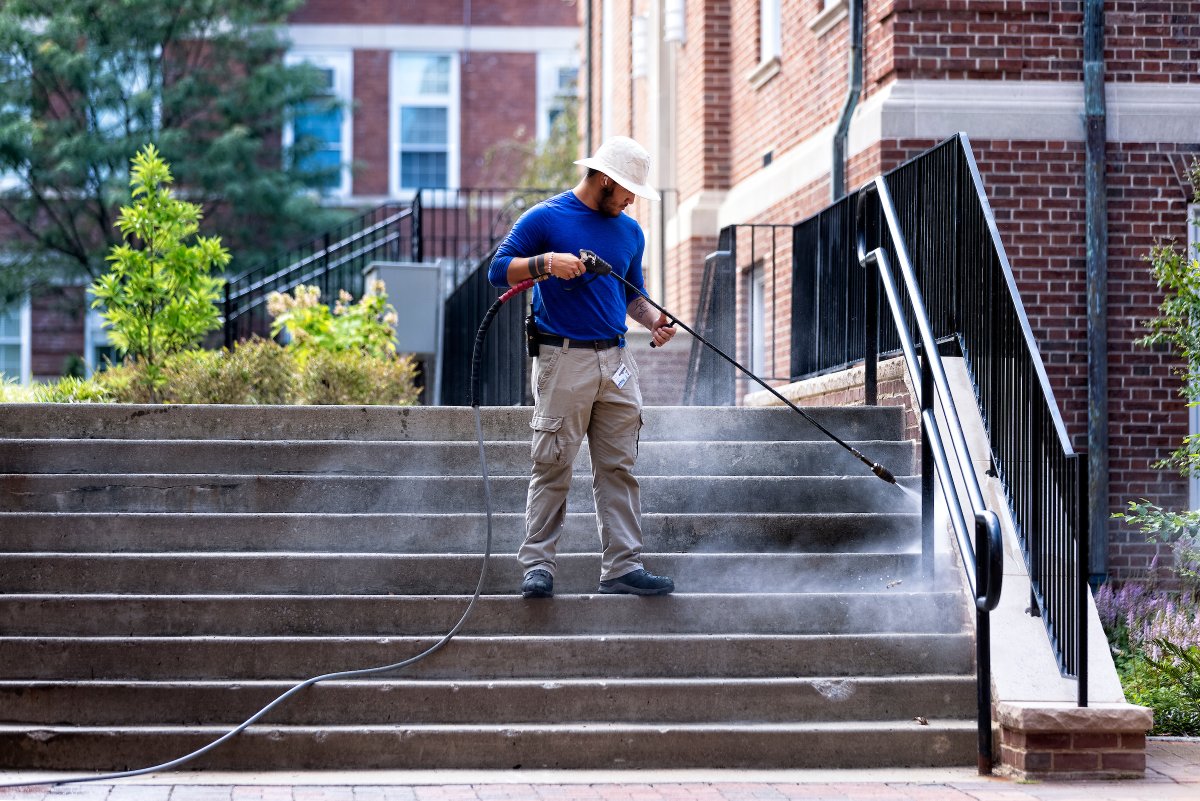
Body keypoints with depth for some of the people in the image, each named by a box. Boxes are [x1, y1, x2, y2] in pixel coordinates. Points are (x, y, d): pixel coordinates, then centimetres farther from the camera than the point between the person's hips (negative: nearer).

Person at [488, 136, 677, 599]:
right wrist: (546, 262, -20)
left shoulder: (630, 231, 16)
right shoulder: (545, 219, -2)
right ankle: (537, 566, -2)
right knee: (552, 468, -6)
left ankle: (622, 566, 5)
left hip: (616, 362, 6)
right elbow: (499, 270, -5)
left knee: (618, 469, 4)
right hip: (563, 358, -6)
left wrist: (653, 320, 4)